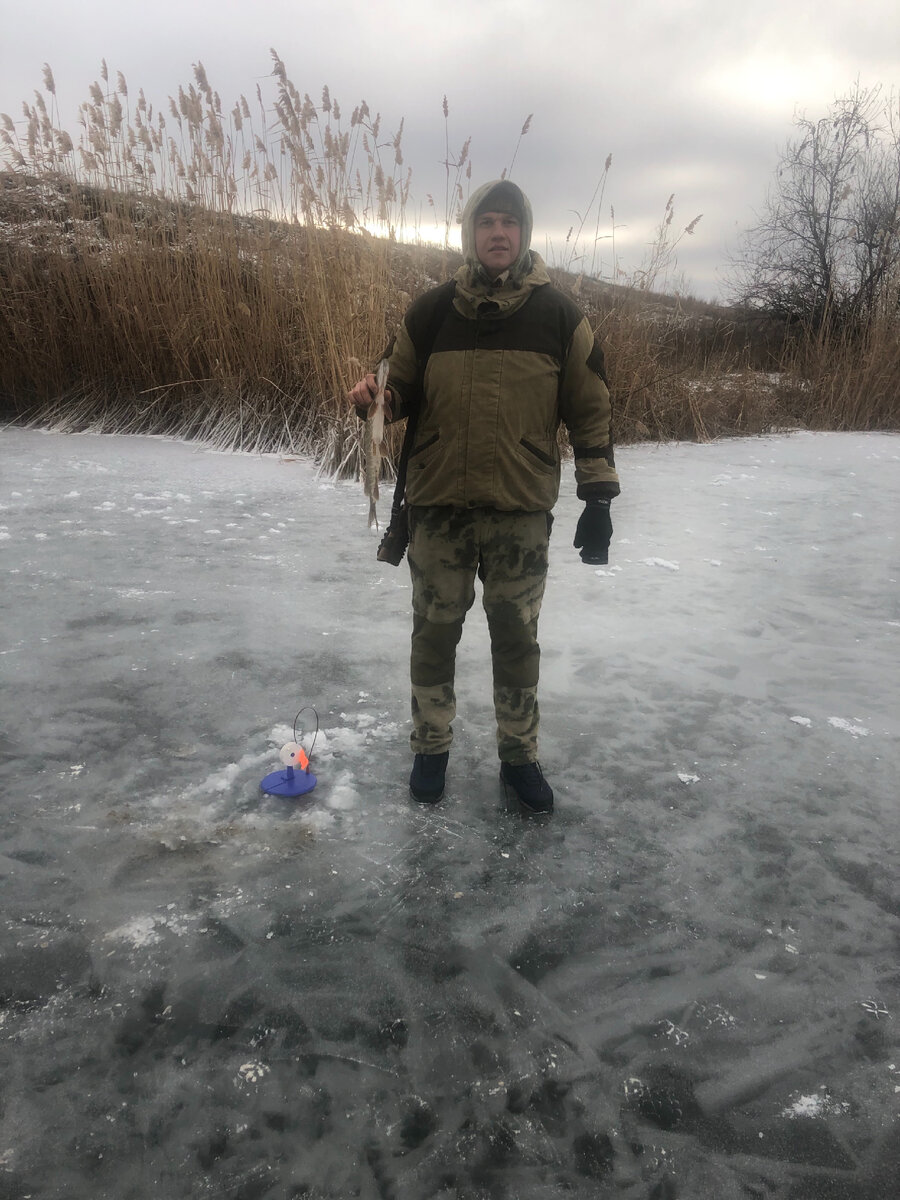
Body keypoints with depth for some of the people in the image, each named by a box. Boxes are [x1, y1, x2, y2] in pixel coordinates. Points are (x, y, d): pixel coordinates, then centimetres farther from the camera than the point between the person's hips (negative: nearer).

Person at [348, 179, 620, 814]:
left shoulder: (559, 314, 2)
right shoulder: (431, 311, 6)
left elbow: (591, 410, 3)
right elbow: (402, 389, 13)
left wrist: (599, 499, -2)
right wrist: (373, 398, -11)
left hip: (522, 511, -1)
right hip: (438, 505, 1)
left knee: (517, 638, 9)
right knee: (434, 632, 9)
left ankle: (520, 756, 27)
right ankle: (431, 747, 29)